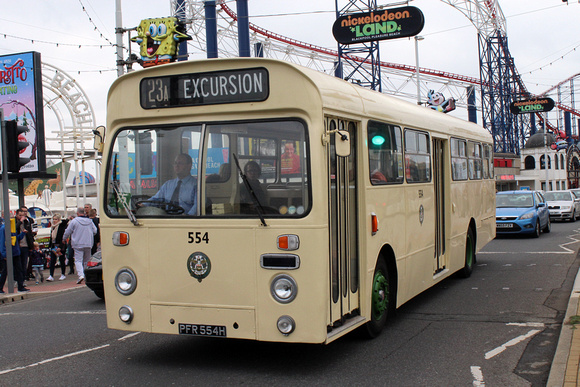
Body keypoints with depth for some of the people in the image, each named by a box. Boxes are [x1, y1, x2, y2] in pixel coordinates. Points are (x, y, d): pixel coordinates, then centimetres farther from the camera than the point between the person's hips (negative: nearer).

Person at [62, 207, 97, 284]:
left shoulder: (74, 221, -5)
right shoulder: (90, 221, 7)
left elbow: (67, 232, -1)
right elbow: (95, 231, 14)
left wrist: (64, 239, 18)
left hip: (78, 244, -4)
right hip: (88, 244, 4)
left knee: (78, 260, -5)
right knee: (86, 260, 14)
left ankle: (81, 275, -23)